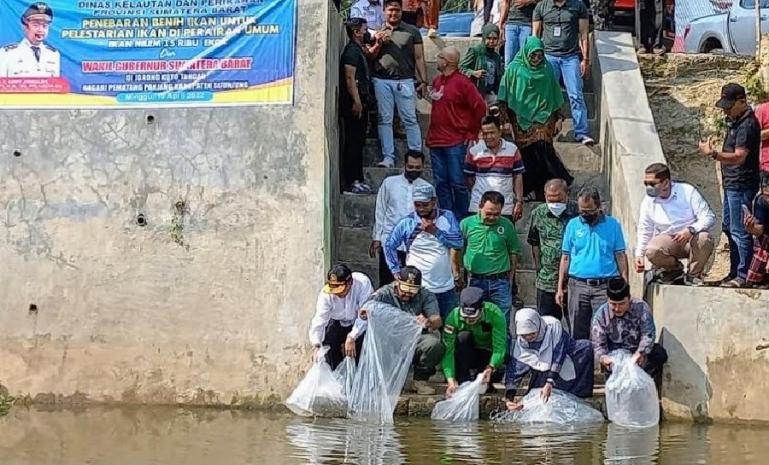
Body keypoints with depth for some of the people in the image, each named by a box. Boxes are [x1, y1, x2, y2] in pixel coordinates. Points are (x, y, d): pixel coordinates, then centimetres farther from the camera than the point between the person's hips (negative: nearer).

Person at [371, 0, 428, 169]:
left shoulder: (412, 31, 10)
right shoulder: (377, 33, 14)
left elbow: (419, 58, 7)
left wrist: (423, 81, 0)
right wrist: (378, 44, -5)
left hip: (405, 81, -2)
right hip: (382, 81, 2)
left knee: (410, 119, -3)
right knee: (385, 120, 0)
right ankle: (388, 157, 2)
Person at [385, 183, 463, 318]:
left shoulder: (447, 217, -2)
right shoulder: (406, 223, -5)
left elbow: (458, 242, -11)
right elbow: (389, 246, 1)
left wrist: (435, 231, -19)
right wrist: (396, 271, -5)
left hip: (446, 288, 2)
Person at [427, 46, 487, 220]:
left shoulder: (462, 82, -11)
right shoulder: (437, 80, 12)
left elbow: (480, 108, -12)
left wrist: (472, 133, -7)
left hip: (455, 142, -7)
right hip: (436, 140, 7)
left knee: (457, 183, -4)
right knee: (441, 184, 9)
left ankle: (461, 219, 4)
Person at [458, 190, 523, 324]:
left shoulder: (507, 225, -1)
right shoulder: (466, 224, -3)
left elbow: (514, 252, 7)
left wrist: (510, 276, 5)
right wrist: (457, 274, 8)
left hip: (500, 281, 0)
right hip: (475, 281, 0)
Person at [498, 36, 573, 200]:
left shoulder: (546, 69, 6)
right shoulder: (514, 69, -2)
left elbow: (555, 96, 13)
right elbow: (505, 97, 0)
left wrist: (558, 118, 10)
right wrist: (505, 119, -5)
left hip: (543, 118, 1)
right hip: (521, 118, -1)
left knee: (542, 148, -14)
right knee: (527, 155, -1)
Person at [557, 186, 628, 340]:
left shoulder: (612, 224, 5)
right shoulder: (573, 225, 8)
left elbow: (621, 256, 5)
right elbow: (565, 258, 10)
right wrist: (560, 288, 6)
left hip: (605, 286, -2)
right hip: (578, 285, 2)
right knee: (577, 334, 4)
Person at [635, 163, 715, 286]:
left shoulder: (688, 191, -12)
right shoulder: (648, 201, -2)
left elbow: (709, 217, -15)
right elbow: (644, 230, 11)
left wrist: (690, 230, -33)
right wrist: (639, 254, 0)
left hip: (692, 237, -2)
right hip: (667, 241, 2)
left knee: (704, 239, -36)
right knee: (652, 252, -31)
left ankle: (694, 274, -9)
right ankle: (674, 269, 4)